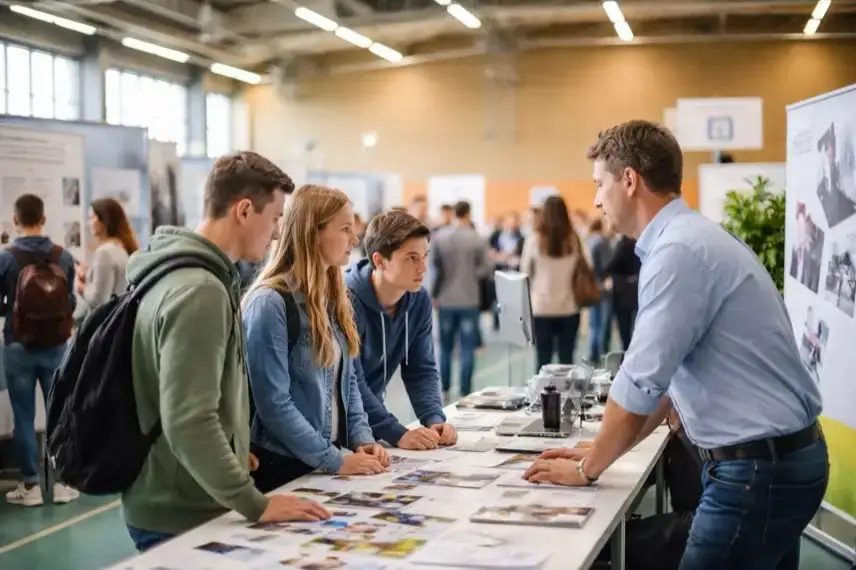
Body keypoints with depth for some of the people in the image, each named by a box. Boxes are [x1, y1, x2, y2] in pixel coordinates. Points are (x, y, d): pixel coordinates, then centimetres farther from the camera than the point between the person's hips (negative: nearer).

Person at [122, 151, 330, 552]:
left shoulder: (178, 274, 9)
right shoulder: (199, 291, -23)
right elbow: (188, 422, -29)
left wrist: (233, 453, 18)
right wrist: (255, 504, -24)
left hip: (171, 506, 10)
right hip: (182, 517, -10)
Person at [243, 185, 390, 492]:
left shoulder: (334, 299, 6)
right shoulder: (270, 303, -19)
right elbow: (273, 403, -22)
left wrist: (362, 438, -4)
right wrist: (335, 461, -21)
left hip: (327, 457, 7)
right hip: (281, 464, -7)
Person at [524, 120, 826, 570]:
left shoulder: (679, 251, -19)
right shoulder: (690, 240, 12)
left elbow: (640, 384, -17)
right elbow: (667, 379, 16)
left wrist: (588, 468, -2)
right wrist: (598, 454, 15)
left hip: (758, 469, -9)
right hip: (771, 458, 9)